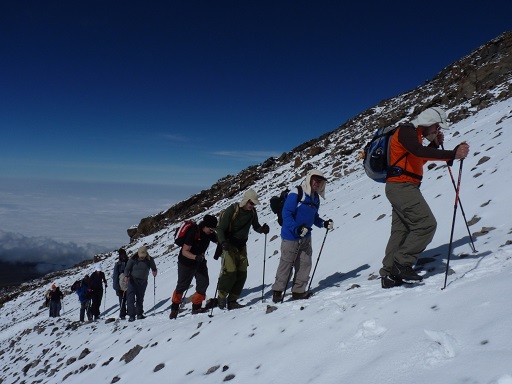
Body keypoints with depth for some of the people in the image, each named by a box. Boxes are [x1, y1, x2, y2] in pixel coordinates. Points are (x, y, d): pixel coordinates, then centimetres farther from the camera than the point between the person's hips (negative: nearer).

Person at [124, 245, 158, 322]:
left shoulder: (149, 260, -6)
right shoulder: (133, 260, -11)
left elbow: (154, 268, 5)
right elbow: (127, 268, -8)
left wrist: (154, 271, -17)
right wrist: (126, 276, -26)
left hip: (143, 282, 2)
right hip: (133, 281, -2)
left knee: (140, 298, 13)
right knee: (130, 298, -13)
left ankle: (139, 314, 25)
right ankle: (131, 315, -10)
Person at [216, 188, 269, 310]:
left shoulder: (252, 212, 1)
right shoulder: (232, 210, -16)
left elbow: (256, 226, 12)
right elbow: (220, 228, -15)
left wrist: (262, 229, -11)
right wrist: (223, 242, -32)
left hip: (241, 246, 6)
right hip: (229, 246, -6)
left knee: (242, 274, 1)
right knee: (230, 272, -15)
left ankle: (232, 301, 11)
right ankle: (222, 297, 6)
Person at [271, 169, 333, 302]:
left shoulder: (315, 198, 12)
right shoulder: (296, 193, -13)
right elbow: (286, 214, -18)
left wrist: (324, 223, 1)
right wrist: (297, 228, -28)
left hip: (306, 238, 7)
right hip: (290, 237, -7)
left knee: (305, 264, 6)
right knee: (286, 264, 0)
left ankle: (298, 291, 18)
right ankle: (277, 292, 13)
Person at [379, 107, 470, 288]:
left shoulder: (413, 133, 22)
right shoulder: (406, 130, -9)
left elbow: (420, 159, 30)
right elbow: (419, 152, -29)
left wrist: (434, 144, 17)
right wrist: (452, 154, -35)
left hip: (400, 188, 11)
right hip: (403, 186, -11)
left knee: (400, 231, 10)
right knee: (426, 224, -15)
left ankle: (389, 275, 13)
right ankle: (402, 263, -12)